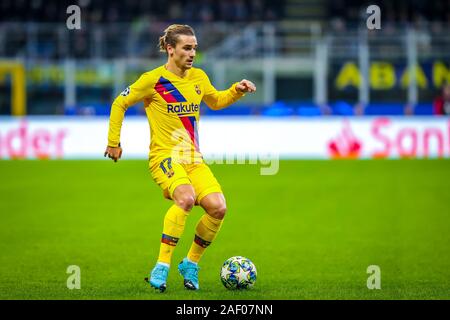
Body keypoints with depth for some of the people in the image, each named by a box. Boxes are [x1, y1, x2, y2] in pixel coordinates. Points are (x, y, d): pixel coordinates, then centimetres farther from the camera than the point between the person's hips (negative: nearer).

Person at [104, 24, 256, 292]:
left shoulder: (198, 77, 11)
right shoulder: (154, 79, -6)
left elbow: (216, 101, 30)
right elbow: (120, 104, 4)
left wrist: (237, 91, 12)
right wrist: (114, 142, 5)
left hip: (193, 158, 6)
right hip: (164, 156, -6)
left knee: (218, 208, -17)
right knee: (186, 198, -35)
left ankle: (191, 264, 5)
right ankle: (162, 267, -27)